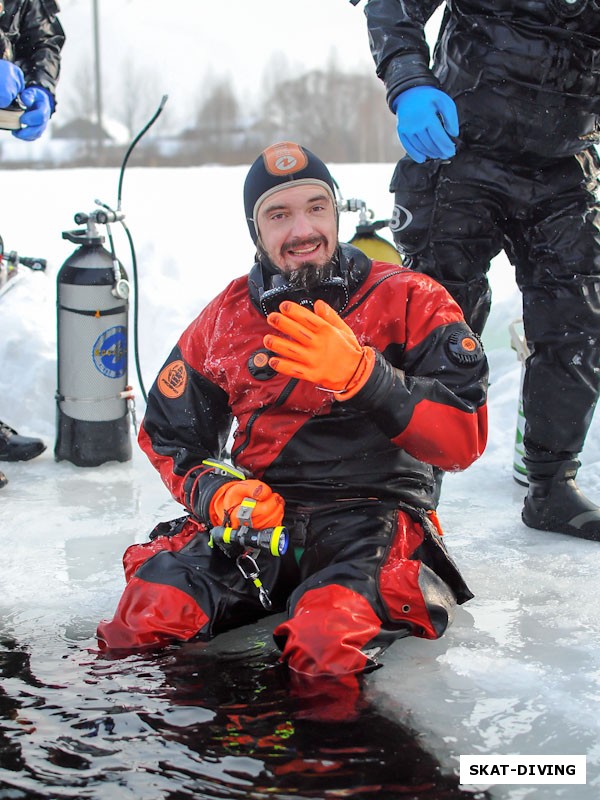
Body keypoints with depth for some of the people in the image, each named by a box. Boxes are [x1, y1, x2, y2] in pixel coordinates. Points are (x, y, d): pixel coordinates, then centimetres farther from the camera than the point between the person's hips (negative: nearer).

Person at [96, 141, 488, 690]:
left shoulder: (410, 303, -1)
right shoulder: (226, 320, 10)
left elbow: (463, 440, -10)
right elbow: (168, 436, 18)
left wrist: (360, 375, -24)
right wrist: (217, 491, -5)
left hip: (375, 512, -2)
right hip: (260, 511, 3)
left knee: (330, 636, -33)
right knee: (151, 611, -23)